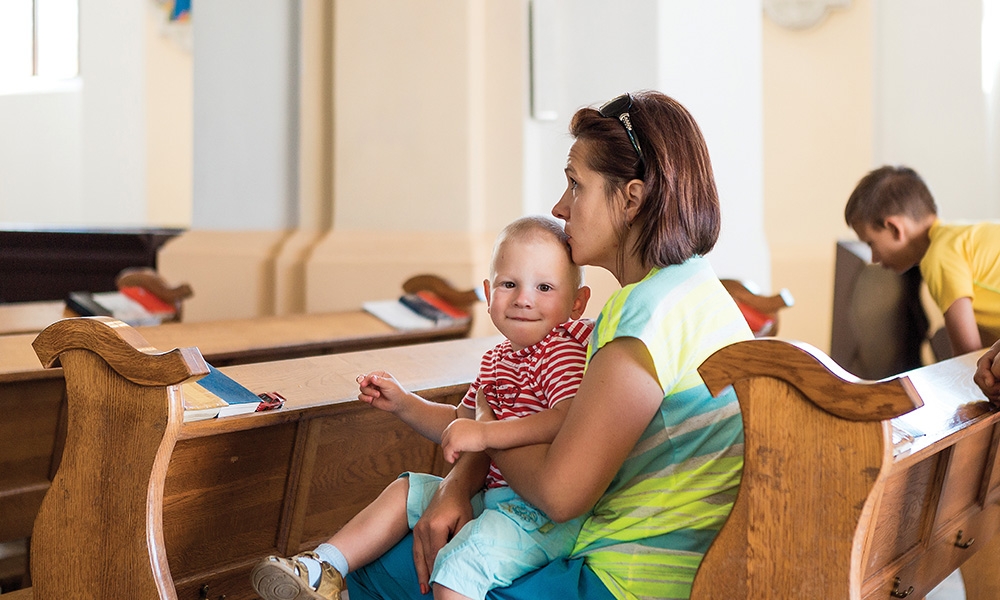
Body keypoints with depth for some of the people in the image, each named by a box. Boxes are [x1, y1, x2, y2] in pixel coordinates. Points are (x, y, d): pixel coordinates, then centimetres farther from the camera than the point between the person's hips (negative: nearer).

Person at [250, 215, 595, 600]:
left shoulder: (562, 353, -16)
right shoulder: (497, 359, 15)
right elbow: (459, 423, 27)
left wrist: (486, 434, -37)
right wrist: (402, 403, 15)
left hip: (545, 514, -10)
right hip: (491, 494, 10)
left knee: (457, 567, -28)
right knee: (406, 489, 17)